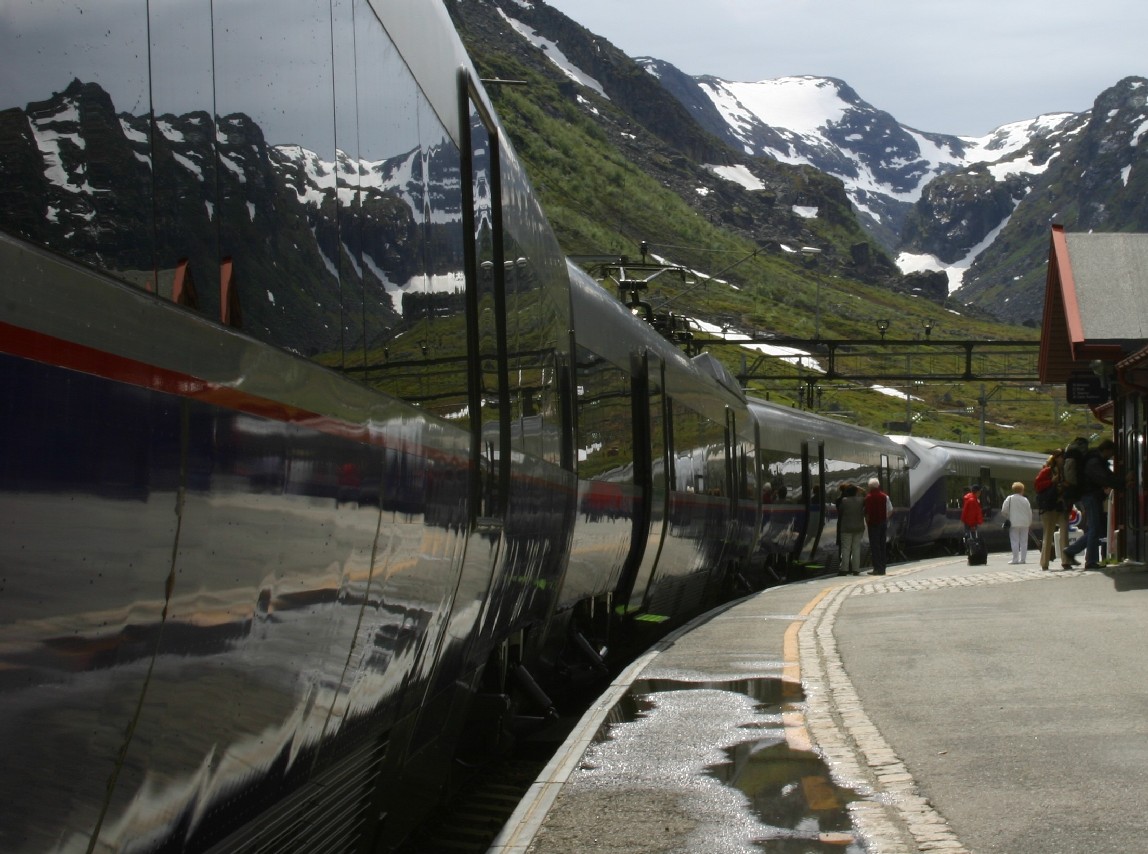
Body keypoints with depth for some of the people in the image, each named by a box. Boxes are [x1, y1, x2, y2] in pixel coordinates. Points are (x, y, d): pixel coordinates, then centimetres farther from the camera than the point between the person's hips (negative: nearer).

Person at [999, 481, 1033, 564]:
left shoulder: (1009, 499, -2)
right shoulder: (1025, 500, 3)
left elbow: (1004, 511, -4)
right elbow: (1029, 512, 7)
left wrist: (1006, 518, 15)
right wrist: (1030, 523, 20)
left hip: (1014, 523, -2)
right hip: (1024, 523, 2)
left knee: (1015, 541, -3)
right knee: (1023, 541, 8)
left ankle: (1015, 559, -8)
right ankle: (1023, 558, 7)